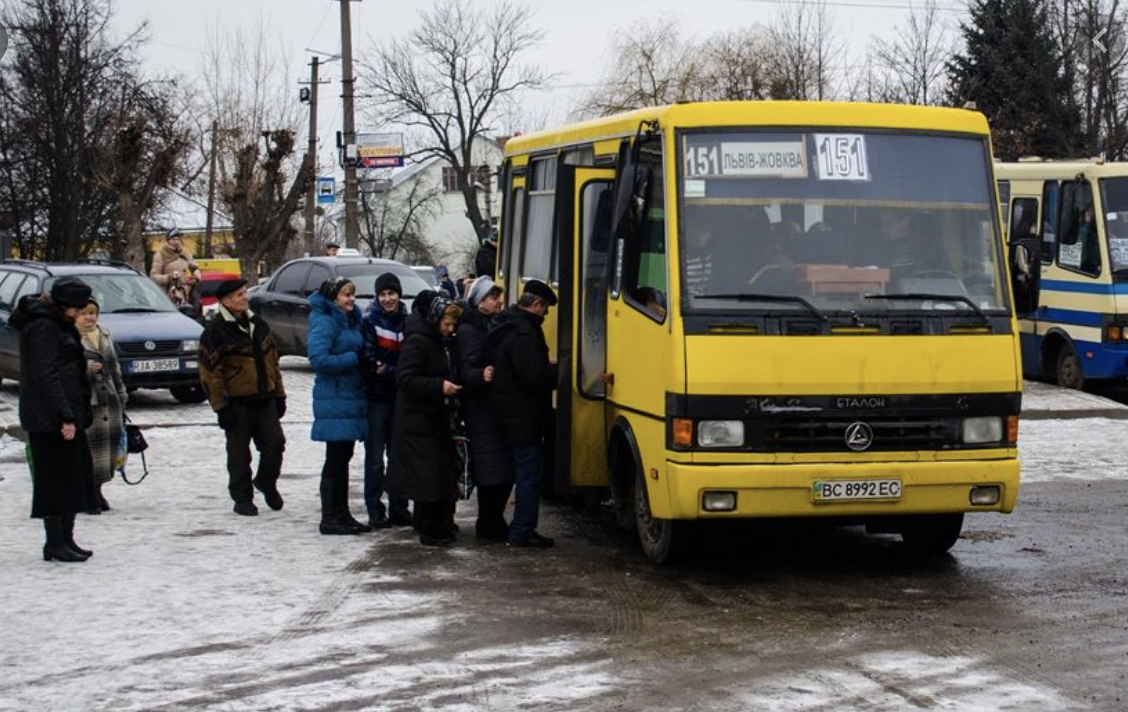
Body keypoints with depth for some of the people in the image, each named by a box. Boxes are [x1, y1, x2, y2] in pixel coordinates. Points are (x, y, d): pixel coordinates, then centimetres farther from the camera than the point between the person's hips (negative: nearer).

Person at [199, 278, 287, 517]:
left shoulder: (257, 324, 11)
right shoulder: (215, 331, -10)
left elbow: (272, 360, 18)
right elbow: (209, 372, -11)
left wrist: (279, 394, 16)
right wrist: (221, 406, -14)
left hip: (264, 398, 5)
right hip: (237, 402, -5)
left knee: (275, 443, 0)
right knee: (239, 453, 3)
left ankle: (266, 482, 26)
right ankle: (242, 499, 16)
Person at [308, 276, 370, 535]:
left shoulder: (350, 319, 15)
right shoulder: (324, 322, -13)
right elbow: (319, 359, -22)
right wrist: (352, 359, -15)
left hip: (351, 396, 9)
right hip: (333, 399, -9)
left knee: (343, 457, 12)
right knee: (335, 458, -5)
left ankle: (342, 514, 19)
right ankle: (329, 519, 1)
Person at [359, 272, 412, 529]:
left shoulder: (406, 320, 8)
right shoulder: (370, 321, -4)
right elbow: (368, 360, -11)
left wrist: (386, 370, -7)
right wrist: (396, 373, -19)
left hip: (401, 396, 4)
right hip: (377, 396, -4)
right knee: (375, 457, -2)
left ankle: (399, 508, 17)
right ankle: (375, 510, 4)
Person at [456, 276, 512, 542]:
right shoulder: (468, 331, -8)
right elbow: (466, 370, -18)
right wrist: (481, 376, -37)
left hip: (500, 409, 8)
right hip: (482, 411, -8)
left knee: (505, 469, 8)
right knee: (492, 470, -9)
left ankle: (493, 524, 17)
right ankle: (488, 527, -2)